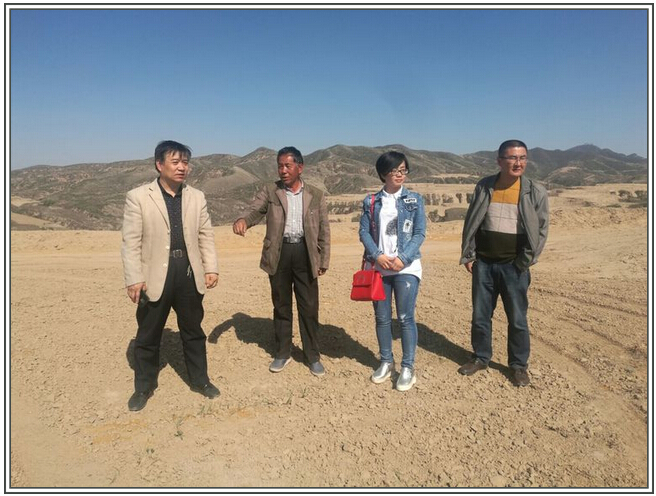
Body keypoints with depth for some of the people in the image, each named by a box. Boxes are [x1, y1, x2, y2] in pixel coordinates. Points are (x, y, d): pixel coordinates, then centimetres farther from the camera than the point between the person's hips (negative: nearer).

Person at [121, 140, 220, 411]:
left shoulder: (197, 197, 6)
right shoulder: (138, 196, -5)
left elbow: (206, 235, 8)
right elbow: (131, 242, -7)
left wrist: (211, 267, 0)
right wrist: (134, 278, -12)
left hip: (189, 275, 3)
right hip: (155, 277, -2)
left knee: (193, 332, 16)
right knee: (148, 336, 12)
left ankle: (200, 379, 33)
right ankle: (144, 386, 32)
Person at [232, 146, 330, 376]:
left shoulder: (316, 195, 5)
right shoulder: (269, 191, 4)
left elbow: (324, 230, 6)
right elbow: (254, 211, -9)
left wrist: (324, 261, 2)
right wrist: (242, 220, -34)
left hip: (305, 254, 0)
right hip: (279, 254, 1)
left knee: (309, 307, 5)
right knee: (281, 306, 12)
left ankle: (313, 356, 20)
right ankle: (283, 353, 28)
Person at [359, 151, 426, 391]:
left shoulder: (414, 200, 3)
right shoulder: (371, 201, 6)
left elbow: (420, 233, -2)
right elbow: (364, 231, 2)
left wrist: (403, 259, -14)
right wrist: (377, 256, -14)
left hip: (406, 267, -2)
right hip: (378, 267, 2)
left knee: (406, 317, -1)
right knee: (382, 317, 10)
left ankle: (408, 367, 11)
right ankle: (386, 362, 26)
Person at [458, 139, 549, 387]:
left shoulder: (535, 192, -4)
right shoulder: (484, 187, 1)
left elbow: (542, 228, -1)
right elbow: (470, 223, 6)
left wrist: (525, 261, -7)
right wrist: (468, 255, 1)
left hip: (514, 266, -2)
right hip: (483, 263, 2)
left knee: (517, 319, 7)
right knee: (480, 316, 11)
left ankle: (519, 365, 24)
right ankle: (480, 357, 29)